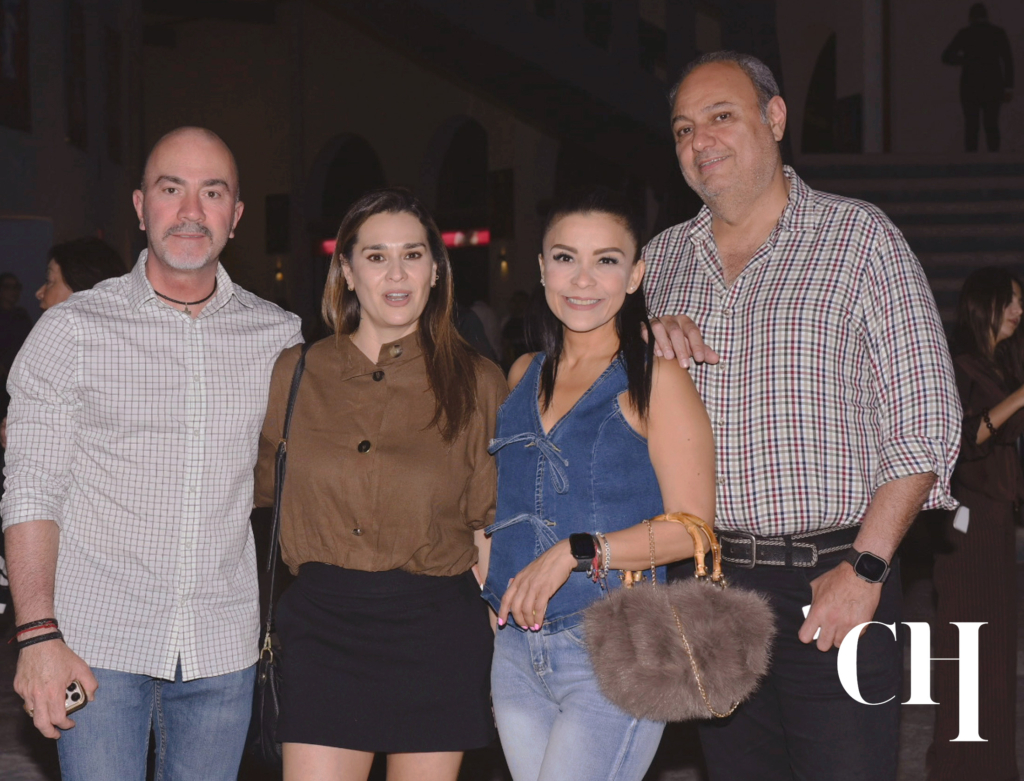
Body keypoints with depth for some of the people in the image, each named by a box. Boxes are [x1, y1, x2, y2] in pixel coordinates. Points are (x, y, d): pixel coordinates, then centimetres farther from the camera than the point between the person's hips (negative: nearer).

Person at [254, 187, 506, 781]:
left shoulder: (477, 383, 3)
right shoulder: (297, 373, 6)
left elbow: (491, 526, 5)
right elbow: (259, 483, 20)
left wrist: (508, 660, 1)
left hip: (438, 634, 0)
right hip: (325, 628, 1)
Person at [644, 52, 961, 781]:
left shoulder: (860, 236, 1)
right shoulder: (662, 258, 13)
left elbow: (923, 420, -4)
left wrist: (865, 568, -13)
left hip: (836, 578, -4)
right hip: (708, 581, 4)